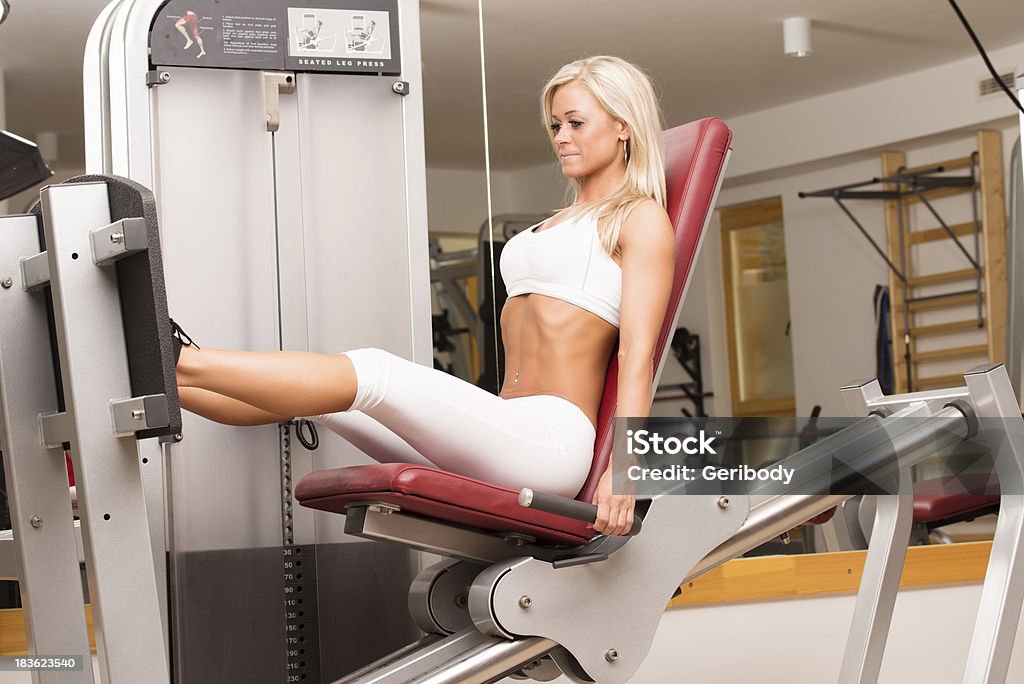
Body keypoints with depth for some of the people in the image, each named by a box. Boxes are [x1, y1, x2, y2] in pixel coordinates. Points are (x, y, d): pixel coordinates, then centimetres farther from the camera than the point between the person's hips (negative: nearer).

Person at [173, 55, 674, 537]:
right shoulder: (559, 224, 29)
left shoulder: (641, 218, 2)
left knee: (372, 373, -23)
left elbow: (638, 354, -9)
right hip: (505, 435, 8)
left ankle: (179, 361, -23)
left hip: (552, 443, -8)